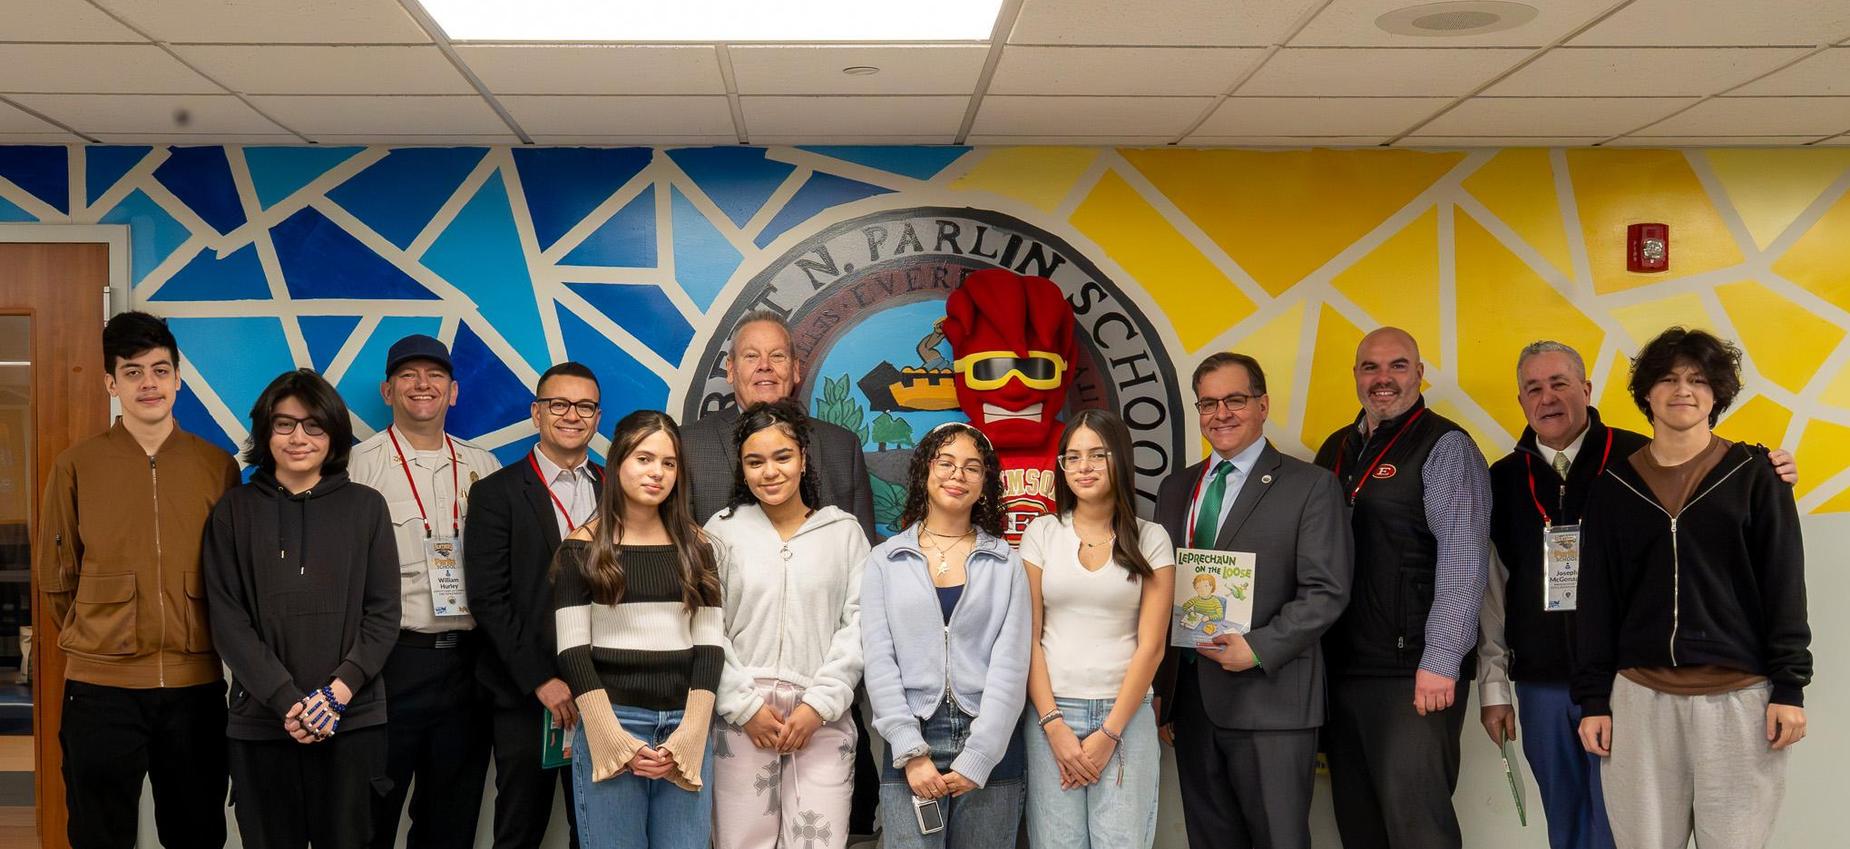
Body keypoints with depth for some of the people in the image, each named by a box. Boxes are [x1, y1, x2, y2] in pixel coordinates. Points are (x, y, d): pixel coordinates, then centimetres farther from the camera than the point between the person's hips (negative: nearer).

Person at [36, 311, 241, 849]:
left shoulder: (218, 466, 2)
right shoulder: (75, 466, -1)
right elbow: (56, 579, 5)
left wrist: (195, 644, 10)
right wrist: (93, 643, 9)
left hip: (196, 684, 1)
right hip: (101, 686, -1)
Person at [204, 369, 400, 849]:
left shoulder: (366, 507, 6)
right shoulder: (235, 511, 5)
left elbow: (383, 611, 3)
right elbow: (227, 617, -1)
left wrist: (340, 690, -11)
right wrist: (286, 700, -12)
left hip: (353, 719, 0)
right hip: (261, 720, 0)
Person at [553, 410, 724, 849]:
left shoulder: (695, 547, 9)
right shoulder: (582, 547, 1)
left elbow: (710, 643, 4)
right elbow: (573, 650, -4)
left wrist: (690, 733, -8)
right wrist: (613, 736, -13)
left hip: (687, 728, 3)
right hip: (610, 724, -2)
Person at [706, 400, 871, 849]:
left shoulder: (844, 531, 8)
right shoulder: (723, 531, 6)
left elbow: (857, 624, 3)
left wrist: (820, 703, -6)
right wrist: (744, 706, -6)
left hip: (823, 721, 0)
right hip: (742, 718, 0)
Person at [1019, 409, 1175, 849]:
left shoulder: (1151, 540, 2)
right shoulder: (1041, 533, 4)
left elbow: (1151, 645, -2)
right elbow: (1029, 636, 2)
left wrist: (1109, 733, -8)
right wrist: (1054, 725, -8)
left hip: (1125, 714, 0)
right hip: (1050, 712, 1)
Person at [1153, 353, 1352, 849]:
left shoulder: (1310, 487, -2)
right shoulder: (1176, 489, 15)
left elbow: (1326, 593, -8)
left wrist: (1258, 649, -18)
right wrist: (1158, 689, 9)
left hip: (1269, 701, -5)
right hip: (1190, 698, 5)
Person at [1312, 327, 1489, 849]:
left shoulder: (1445, 447, -4)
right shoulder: (1336, 449, 15)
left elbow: (1463, 558, -12)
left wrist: (1441, 662, -18)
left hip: (1415, 671, -6)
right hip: (1342, 668, 7)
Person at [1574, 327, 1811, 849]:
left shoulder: (1754, 475, 3)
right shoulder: (1614, 486, 8)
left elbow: (1784, 586, 2)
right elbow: (1596, 599, 8)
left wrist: (1789, 687, -4)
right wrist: (1593, 699, 4)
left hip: (1739, 698, -1)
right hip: (1640, 698, 2)